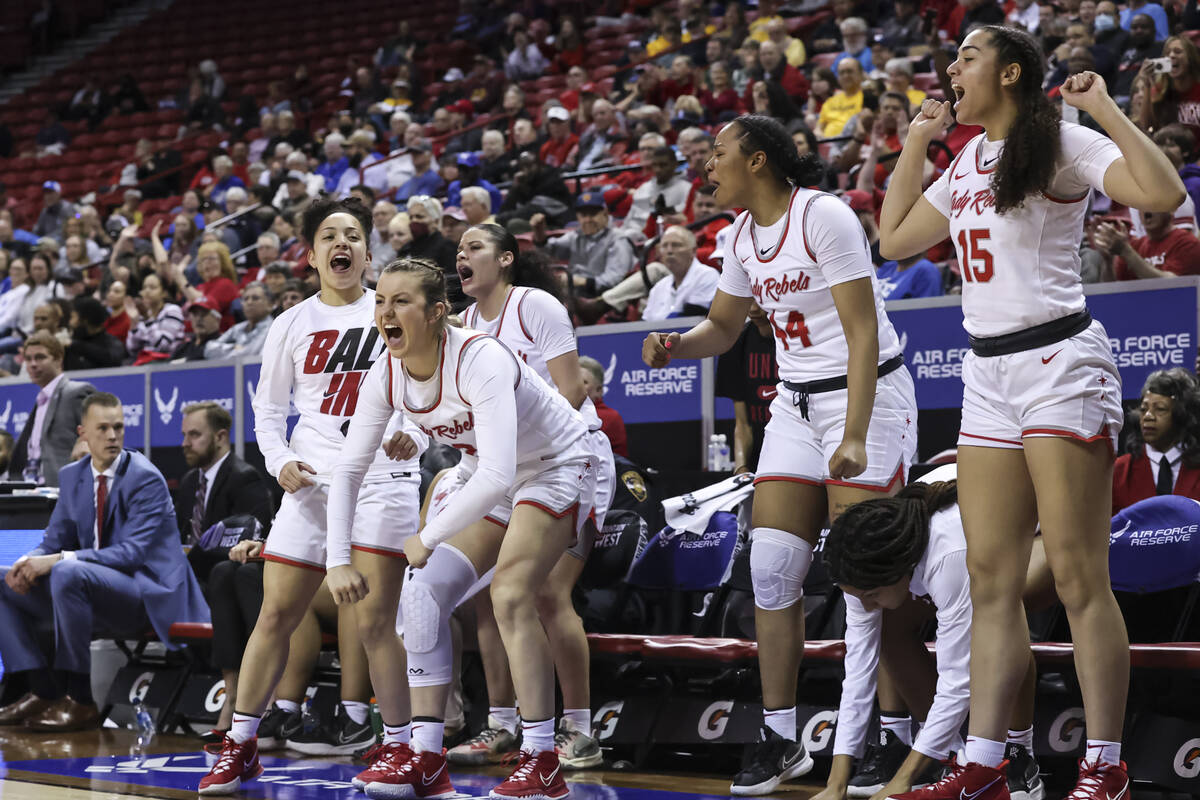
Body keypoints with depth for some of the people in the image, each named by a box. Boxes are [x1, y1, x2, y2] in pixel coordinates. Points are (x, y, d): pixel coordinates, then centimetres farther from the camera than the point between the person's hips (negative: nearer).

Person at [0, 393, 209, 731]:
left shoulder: (146, 479, -13)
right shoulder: (73, 475, 10)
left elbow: (133, 552, -21)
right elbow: (55, 541, 13)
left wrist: (60, 560, -29)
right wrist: (28, 563, -12)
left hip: (148, 594, -8)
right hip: (95, 589, 8)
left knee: (67, 573, -34)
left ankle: (79, 699, -28)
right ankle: (43, 691, -6)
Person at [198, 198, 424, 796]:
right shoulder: (292, 325, 10)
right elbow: (268, 409, 15)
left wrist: (412, 433, -15)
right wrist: (279, 461, -3)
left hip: (382, 478, -3)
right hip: (312, 481, 3)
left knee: (374, 621, -9)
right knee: (276, 614, 2)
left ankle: (398, 744, 3)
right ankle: (240, 746, 11)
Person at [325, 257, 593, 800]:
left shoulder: (480, 360, -34)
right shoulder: (387, 375, -13)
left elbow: (498, 475, -41)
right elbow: (349, 469, -3)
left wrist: (428, 539, -31)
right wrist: (338, 559, -10)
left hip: (555, 467, -7)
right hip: (483, 479, 7)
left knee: (510, 595, -23)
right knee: (423, 594, -8)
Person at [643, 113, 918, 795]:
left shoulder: (823, 215, -17)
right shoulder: (743, 236, 7)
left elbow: (863, 334, -20)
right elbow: (722, 328, 21)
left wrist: (855, 437, -26)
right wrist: (674, 346, -2)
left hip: (868, 395, -8)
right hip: (797, 402, 8)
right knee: (772, 568, 0)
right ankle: (781, 737, 7)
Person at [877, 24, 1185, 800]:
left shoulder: (1062, 141, -5)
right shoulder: (965, 163, 18)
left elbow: (1163, 192, -19)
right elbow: (895, 239, 26)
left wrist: (1104, 106, -15)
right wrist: (916, 142, 23)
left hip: (1059, 360, -8)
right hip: (988, 372, 8)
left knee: (1078, 575, -8)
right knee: (991, 577, 5)